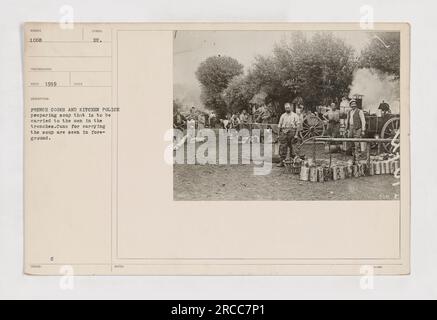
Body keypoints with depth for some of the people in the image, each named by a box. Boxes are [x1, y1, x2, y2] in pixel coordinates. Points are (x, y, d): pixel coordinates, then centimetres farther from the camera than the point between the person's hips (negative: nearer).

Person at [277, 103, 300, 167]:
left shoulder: (295, 115, 6)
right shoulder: (283, 116, 15)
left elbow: (297, 125, 2)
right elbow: (279, 125, 16)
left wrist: (296, 134, -6)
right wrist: (279, 134, 9)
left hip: (291, 131, -2)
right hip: (283, 132, 3)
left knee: (292, 147, -2)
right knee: (282, 147, -3)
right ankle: (282, 161, -1)